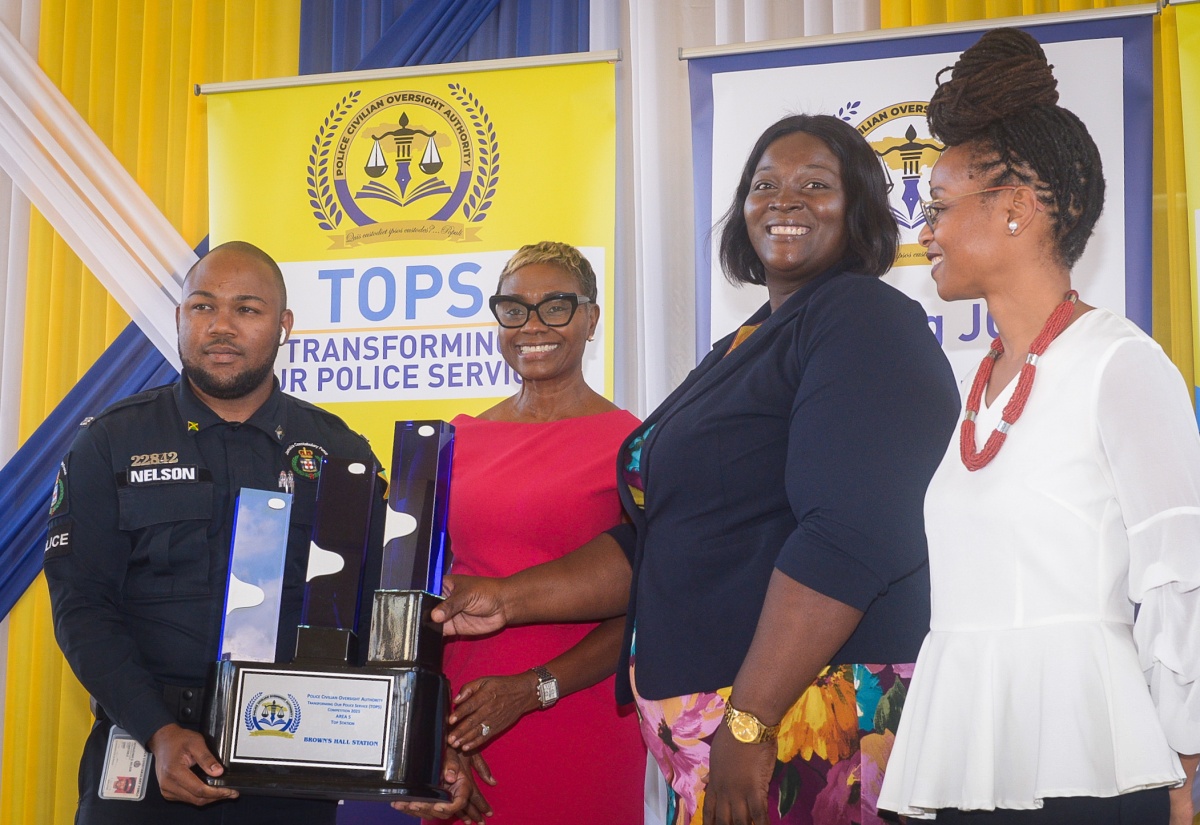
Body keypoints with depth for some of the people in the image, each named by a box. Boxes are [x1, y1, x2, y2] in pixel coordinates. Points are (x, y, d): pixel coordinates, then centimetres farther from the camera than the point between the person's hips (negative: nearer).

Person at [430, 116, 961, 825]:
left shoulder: (865, 322, -10)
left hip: (817, 727, -8)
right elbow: (653, 540, 20)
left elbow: (846, 539, -22)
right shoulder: (750, 345, 18)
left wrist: (749, 724, -24)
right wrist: (509, 599, 11)